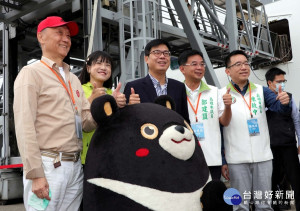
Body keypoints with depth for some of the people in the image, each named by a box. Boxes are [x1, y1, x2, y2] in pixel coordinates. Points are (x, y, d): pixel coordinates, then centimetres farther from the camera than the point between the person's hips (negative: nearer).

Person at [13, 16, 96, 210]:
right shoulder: (32, 73, -3)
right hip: (48, 165, -6)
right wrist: (35, 174, -18)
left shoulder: (73, 79, 19)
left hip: (75, 166, 7)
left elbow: (86, 123, 14)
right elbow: (25, 127, -11)